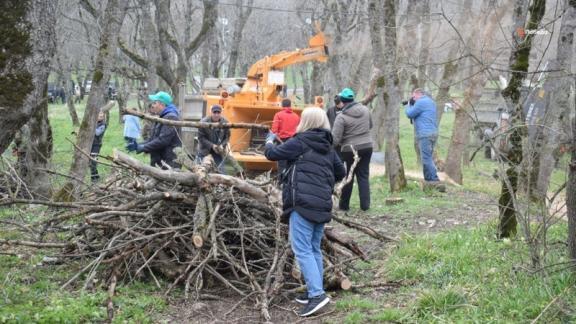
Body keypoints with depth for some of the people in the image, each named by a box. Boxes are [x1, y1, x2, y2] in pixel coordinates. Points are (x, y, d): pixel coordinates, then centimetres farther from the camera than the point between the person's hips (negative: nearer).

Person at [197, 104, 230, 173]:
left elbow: (227, 137, 0)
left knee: (220, 170, 1)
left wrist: (222, 145, -18)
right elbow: (201, 138, -14)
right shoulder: (204, 122, -20)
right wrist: (212, 145, -24)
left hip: (219, 150, 2)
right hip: (205, 148, -2)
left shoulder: (225, 123, -12)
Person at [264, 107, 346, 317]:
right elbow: (340, 173, 25)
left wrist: (269, 141, 20)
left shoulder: (300, 142, -5)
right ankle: (315, 292, 19)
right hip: (322, 204, 8)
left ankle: (317, 294, -17)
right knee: (314, 249, 15)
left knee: (302, 249, -9)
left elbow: (272, 154, 0)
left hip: (303, 202, -8)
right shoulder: (328, 148, 17)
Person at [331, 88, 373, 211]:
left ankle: (344, 205, 20)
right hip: (367, 146, 4)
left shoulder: (341, 117, -16)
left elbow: (335, 139, -18)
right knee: (364, 176, 10)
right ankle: (365, 204, 7)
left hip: (350, 149, -3)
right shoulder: (365, 109, -1)